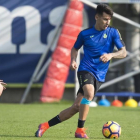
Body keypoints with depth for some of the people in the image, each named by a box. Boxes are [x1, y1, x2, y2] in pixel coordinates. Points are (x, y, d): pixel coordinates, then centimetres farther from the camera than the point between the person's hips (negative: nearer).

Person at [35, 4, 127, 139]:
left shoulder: (113, 32, 1)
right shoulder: (85, 34, 2)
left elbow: (123, 52, -6)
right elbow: (75, 48, 19)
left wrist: (110, 55, -25)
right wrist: (73, 60, -1)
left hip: (99, 76, 2)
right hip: (85, 69, -2)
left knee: (76, 107, -4)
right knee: (89, 93, -34)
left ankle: (45, 125, 9)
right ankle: (80, 130, -24)